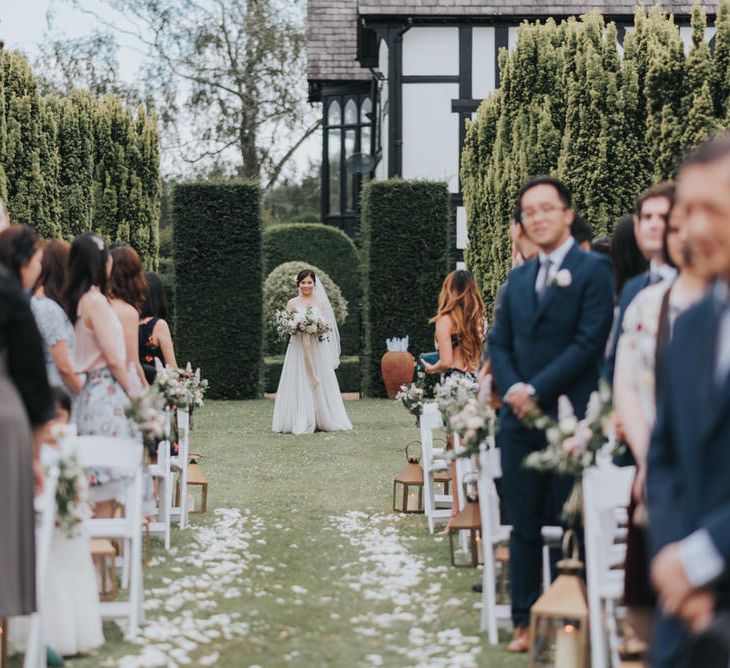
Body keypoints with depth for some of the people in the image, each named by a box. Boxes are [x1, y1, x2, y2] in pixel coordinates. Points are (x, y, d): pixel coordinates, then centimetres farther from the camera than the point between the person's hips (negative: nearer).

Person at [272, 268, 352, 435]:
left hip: (318, 349, 0)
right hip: (298, 348, 0)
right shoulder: (292, 303, 6)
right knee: (299, 384, -3)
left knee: (320, 383, -1)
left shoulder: (321, 302, 7)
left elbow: (328, 325, 6)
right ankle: (300, 422, -1)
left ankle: (323, 419, 5)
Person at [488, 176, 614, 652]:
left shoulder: (593, 270, -4)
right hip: (521, 418, 6)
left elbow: (590, 341, -12)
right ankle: (525, 621, 12)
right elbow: (500, 343, 15)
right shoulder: (519, 278, 16)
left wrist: (537, 390, -14)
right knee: (524, 525, 7)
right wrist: (512, 388, -5)